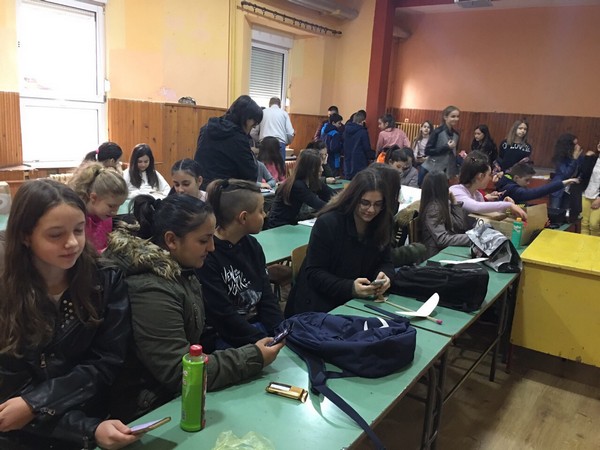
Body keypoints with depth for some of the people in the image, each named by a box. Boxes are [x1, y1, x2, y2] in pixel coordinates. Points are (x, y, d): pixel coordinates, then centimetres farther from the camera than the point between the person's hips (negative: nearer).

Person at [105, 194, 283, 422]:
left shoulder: (178, 272, 1)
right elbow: (180, 373, -24)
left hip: (173, 391, 8)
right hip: (150, 410, -8)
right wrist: (254, 358, -20)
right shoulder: (150, 292, -27)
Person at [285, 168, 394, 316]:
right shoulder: (327, 223, -16)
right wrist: (350, 287, -30)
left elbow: (385, 262, 8)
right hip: (321, 303, -4)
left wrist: (384, 276, -17)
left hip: (360, 302, 5)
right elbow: (314, 272, -16)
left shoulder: (382, 223, 0)